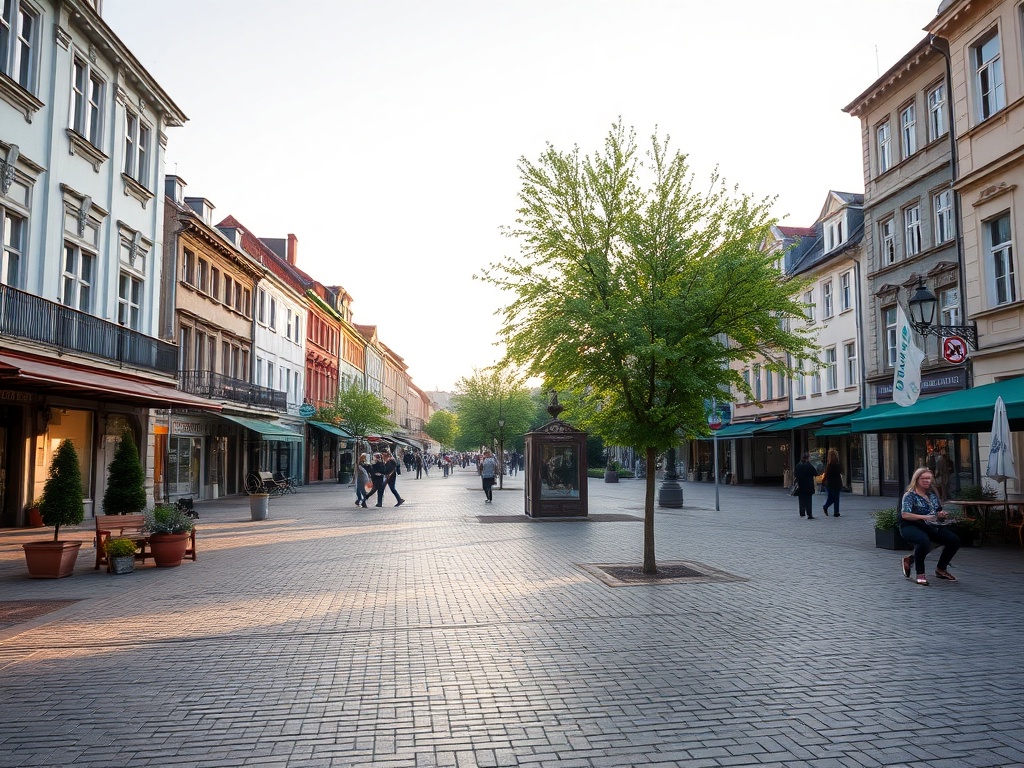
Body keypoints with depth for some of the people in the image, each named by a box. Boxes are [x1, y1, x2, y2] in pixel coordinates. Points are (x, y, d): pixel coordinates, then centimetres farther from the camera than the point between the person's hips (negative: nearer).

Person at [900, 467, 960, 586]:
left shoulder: (933, 495, 16)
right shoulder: (910, 495, -6)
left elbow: (939, 512, 25)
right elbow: (905, 515, -18)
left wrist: (941, 515, 0)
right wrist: (924, 517, -28)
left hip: (930, 526, 7)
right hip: (911, 526, -7)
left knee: (954, 541, -6)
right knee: (924, 541, -37)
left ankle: (940, 569, 16)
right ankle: (920, 573, -16)